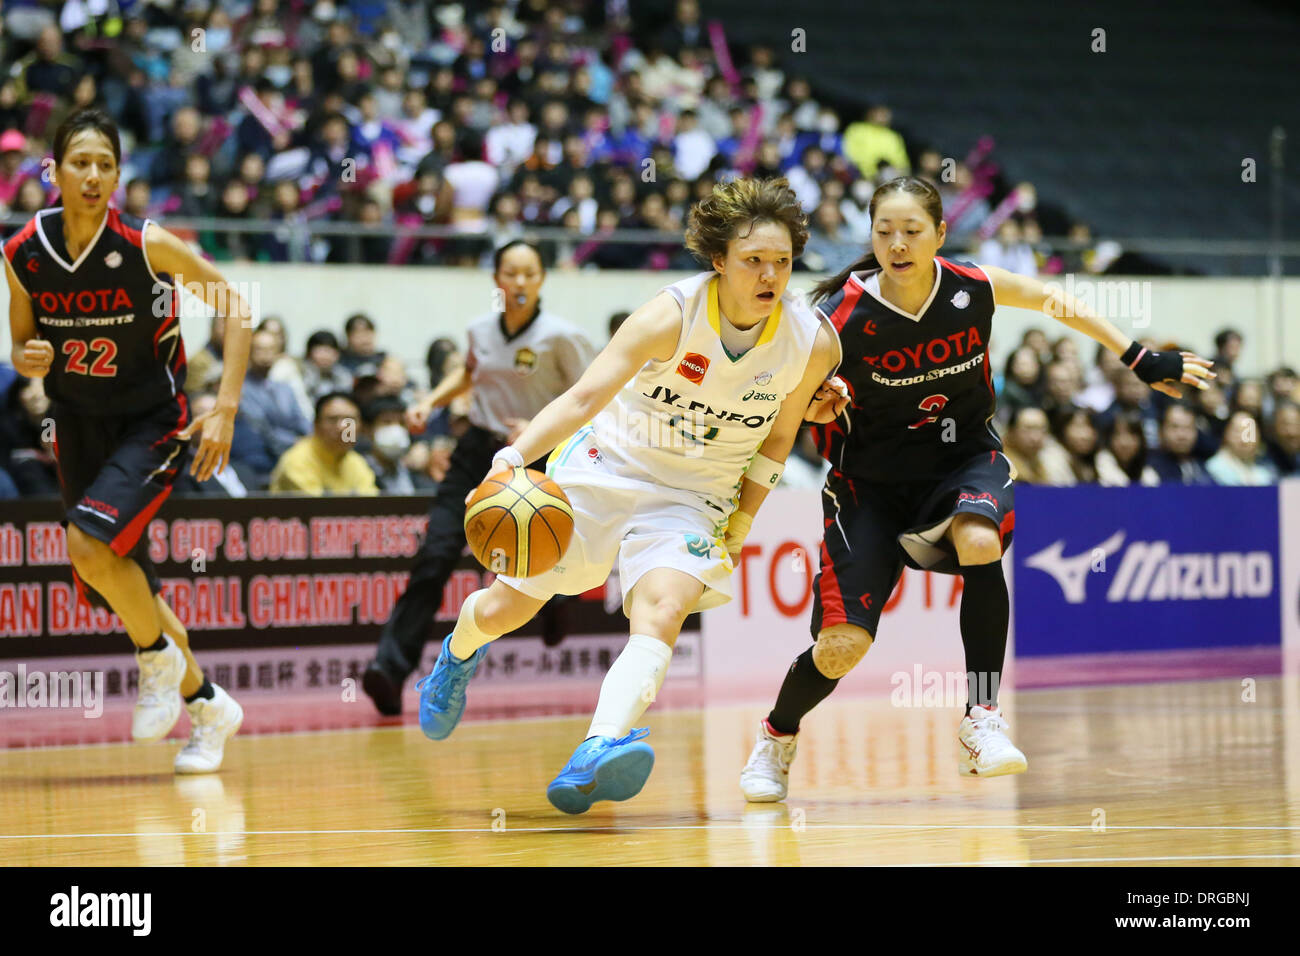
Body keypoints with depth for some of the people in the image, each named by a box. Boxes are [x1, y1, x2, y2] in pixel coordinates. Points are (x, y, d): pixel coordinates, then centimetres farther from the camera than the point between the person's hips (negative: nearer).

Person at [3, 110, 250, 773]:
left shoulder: (147, 245, -19)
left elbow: (233, 308, -10)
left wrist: (225, 408, -17)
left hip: (152, 421, -5)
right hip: (78, 425, 5)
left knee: (92, 542, -27)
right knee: (118, 585, 10)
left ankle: (158, 656, 1)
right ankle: (208, 705, 30)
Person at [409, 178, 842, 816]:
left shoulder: (813, 343, -13)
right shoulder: (674, 315, -23)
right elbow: (587, 394, -29)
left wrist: (739, 526, 1)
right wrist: (512, 459, -43)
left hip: (693, 498, 1)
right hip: (606, 468, -1)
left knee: (661, 614, -30)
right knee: (503, 610, 9)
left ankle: (595, 754, -46)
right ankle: (459, 654, 47)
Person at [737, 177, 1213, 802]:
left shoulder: (975, 289, -13)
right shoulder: (842, 317, -21)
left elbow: (1054, 301, 7)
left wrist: (1141, 360, 13)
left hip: (963, 459, 1)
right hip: (872, 480, -1)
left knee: (979, 541, -35)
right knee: (841, 647, -11)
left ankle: (982, 720, -22)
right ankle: (777, 736, 22)